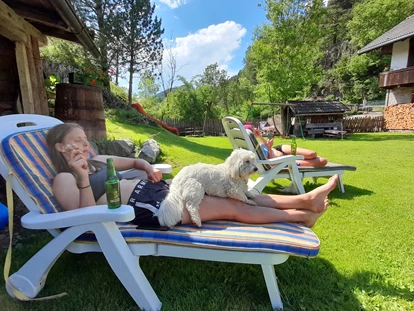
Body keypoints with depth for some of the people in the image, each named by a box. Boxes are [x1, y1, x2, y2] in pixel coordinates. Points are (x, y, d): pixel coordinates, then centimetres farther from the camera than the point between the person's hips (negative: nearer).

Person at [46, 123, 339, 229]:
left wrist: (148, 167, 11)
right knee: (231, 207, -9)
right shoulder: (65, 179, 0)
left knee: (231, 194, -2)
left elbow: (134, 161, 32)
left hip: (154, 189, 8)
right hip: (145, 207, -8)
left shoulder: (97, 161, 21)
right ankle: (300, 215, 6)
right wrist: (83, 180, -24)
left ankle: (304, 199, 5)